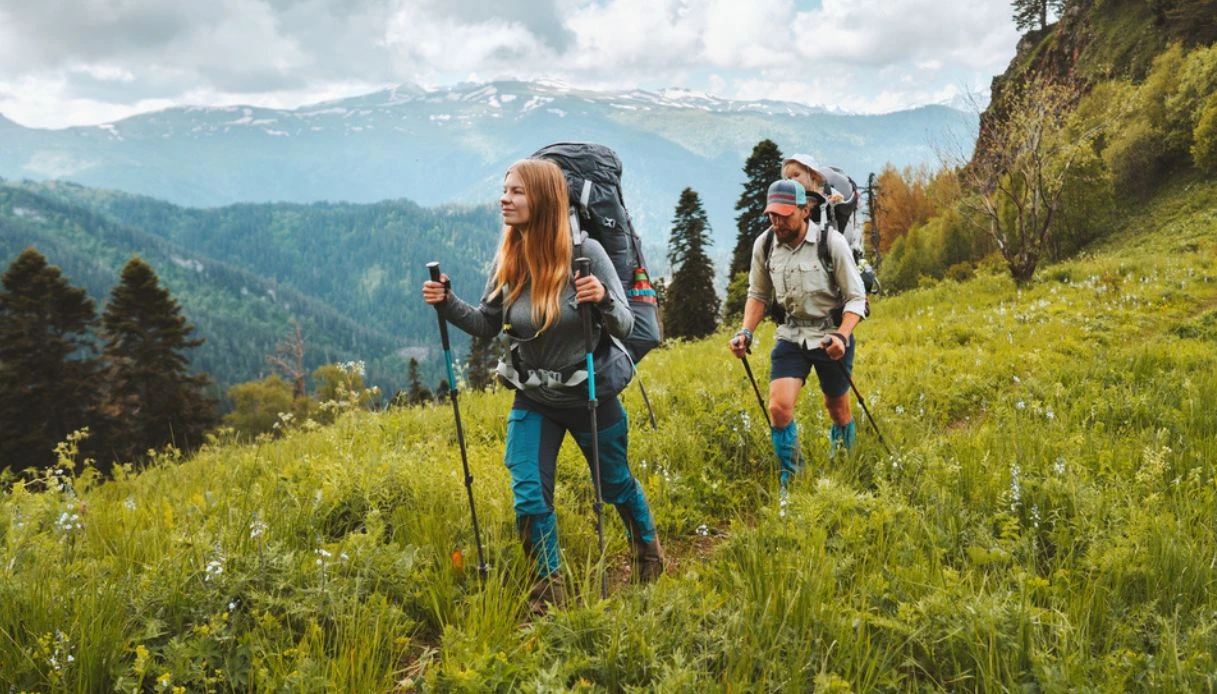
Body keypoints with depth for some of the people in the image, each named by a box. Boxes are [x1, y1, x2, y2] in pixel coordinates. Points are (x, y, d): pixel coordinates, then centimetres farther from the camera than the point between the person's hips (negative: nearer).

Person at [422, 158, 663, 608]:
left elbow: (625, 328, -18)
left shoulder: (585, 252, -20)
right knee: (529, 498, -2)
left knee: (615, 484, 18)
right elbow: (488, 325, 4)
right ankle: (549, 585, 22)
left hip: (591, 396, -3)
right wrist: (447, 305, -12)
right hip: (533, 400, 3)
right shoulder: (508, 260, -8)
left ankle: (648, 548, 48)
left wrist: (603, 300, -38)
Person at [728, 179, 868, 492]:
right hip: (791, 334, 2)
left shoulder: (831, 242, -18)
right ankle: (790, 478, 8)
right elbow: (758, 294, 8)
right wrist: (746, 331, -7)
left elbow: (856, 298, -12)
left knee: (837, 408, 16)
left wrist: (842, 336, -28)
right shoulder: (763, 244, -7)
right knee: (779, 407, -14)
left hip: (831, 334, -2)